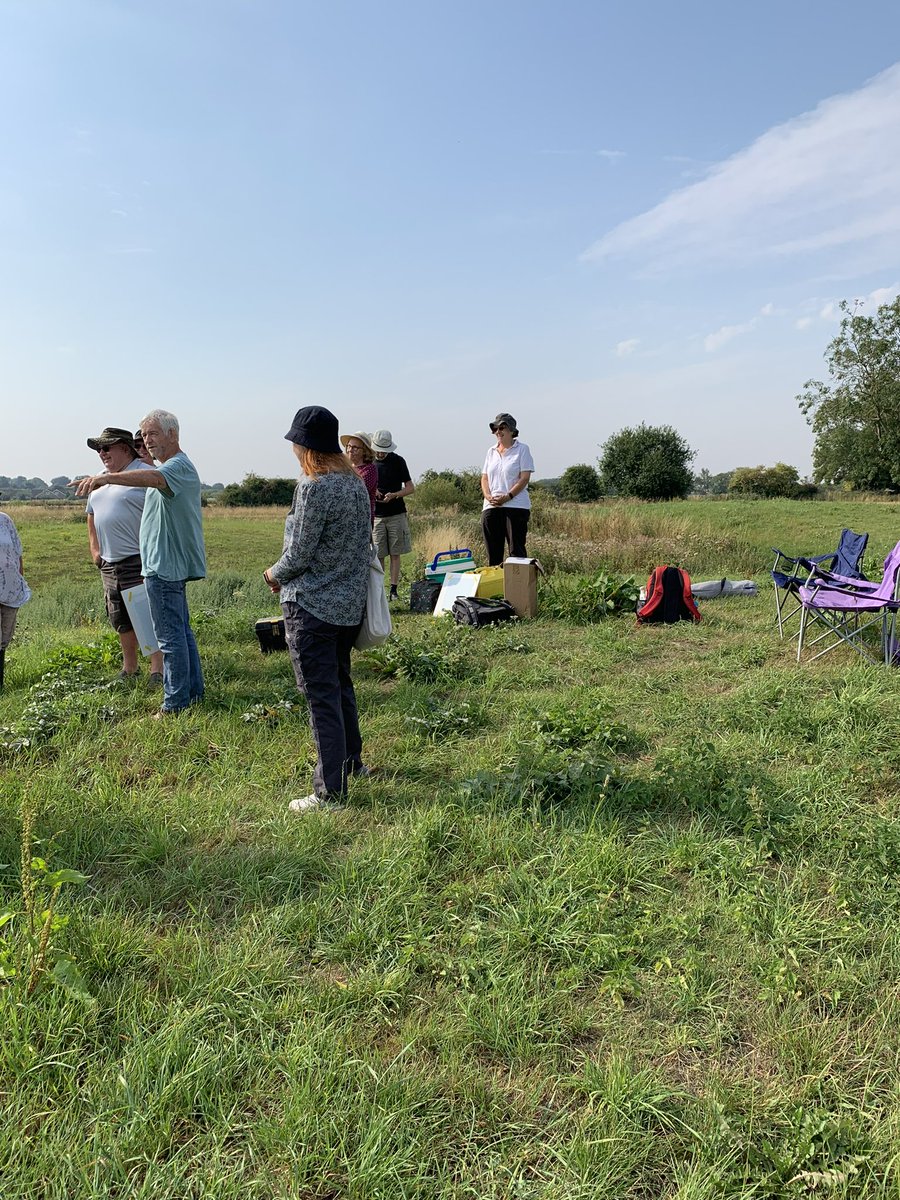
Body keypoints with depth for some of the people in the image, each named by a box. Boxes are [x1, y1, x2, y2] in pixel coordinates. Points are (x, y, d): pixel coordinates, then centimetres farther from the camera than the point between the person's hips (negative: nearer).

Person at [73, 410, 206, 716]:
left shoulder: (179, 465, -16)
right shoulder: (167, 467, 20)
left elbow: (153, 477, -37)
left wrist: (106, 477, -50)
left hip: (165, 565, -11)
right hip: (169, 563, 11)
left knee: (171, 636, -6)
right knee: (181, 631, 16)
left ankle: (176, 702, 0)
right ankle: (194, 691, 25)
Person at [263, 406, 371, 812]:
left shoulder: (314, 487, -18)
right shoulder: (356, 482, 6)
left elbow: (298, 554, -17)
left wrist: (273, 574, 5)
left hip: (312, 606, -8)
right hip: (350, 604, 8)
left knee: (321, 696, -1)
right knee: (341, 684, 22)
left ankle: (330, 790, 7)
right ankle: (351, 761, 37)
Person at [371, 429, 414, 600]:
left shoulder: (398, 461, 0)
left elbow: (410, 488, 1)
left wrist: (394, 495, -16)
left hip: (396, 515, -1)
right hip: (375, 516, 1)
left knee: (395, 554, 3)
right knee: (377, 555, 0)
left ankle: (393, 589, 9)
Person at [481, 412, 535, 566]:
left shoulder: (522, 449, 1)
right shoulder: (491, 451, 17)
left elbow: (524, 478, -7)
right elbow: (484, 477, 15)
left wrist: (507, 497, -17)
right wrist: (488, 496, -5)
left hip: (516, 506, -5)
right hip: (491, 507, 5)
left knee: (516, 550, -4)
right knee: (493, 552, 6)